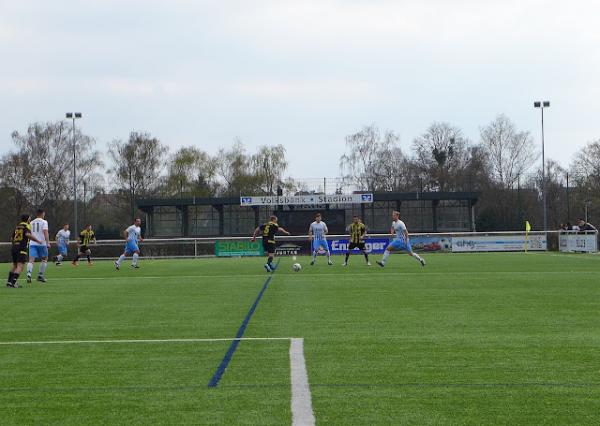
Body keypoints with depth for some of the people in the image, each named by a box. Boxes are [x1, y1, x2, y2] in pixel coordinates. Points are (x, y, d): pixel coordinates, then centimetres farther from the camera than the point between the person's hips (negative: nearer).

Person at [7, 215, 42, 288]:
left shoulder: (17, 226, 19)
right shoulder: (27, 226, -1)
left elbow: (12, 239, 24)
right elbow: (28, 234, -21)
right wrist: (37, 241, -14)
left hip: (13, 246, 7)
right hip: (22, 248, -7)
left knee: (15, 265, 20)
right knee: (20, 267, -10)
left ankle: (9, 281, 19)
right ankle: (13, 283, -22)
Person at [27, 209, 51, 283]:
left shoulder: (31, 223, 16)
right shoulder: (44, 222, 0)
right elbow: (45, 232, -12)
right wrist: (48, 242, -16)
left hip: (32, 243, 3)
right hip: (42, 243, -3)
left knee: (31, 260, -8)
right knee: (44, 259, 16)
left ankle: (29, 274, -30)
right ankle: (40, 275, 13)